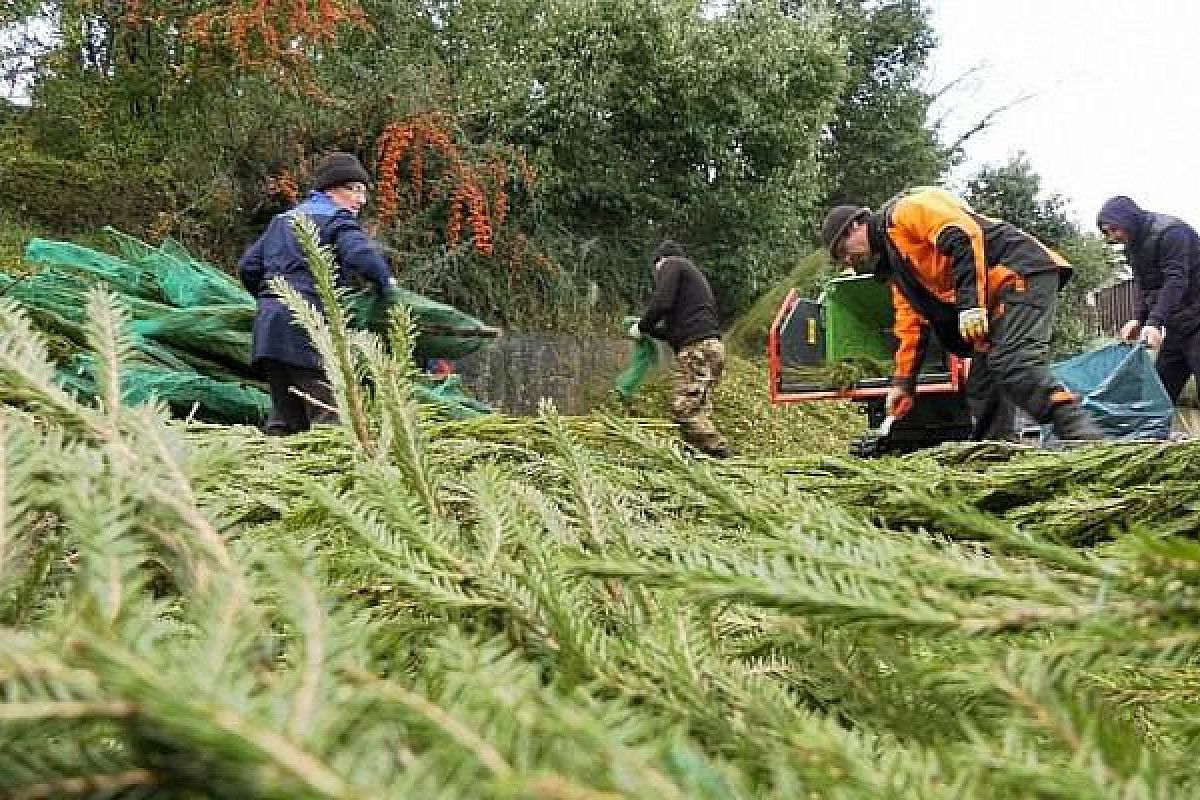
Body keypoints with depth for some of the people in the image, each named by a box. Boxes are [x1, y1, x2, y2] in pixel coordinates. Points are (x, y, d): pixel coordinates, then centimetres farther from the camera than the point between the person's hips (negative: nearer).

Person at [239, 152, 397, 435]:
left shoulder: (282, 220, 24)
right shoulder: (338, 219, 0)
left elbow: (247, 266, 22)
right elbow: (362, 255, -19)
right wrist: (385, 282, -2)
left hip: (268, 327, 8)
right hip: (307, 330, -8)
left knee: (286, 417, 13)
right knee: (330, 416, -9)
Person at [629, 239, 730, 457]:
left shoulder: (671, 265, 8)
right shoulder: (696, 275, 34)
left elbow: (661, 302, -10)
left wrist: (642, 327, 4)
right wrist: (652, 331, 36)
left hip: (697, 348, -9)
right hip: (712, 347, 9)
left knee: (685, 409, -16)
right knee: (698, 413, 5)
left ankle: (719, 454, -21)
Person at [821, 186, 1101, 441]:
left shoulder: (905, 211, -3)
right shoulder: (895, 267, 26)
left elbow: (963, 237, -18)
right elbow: (912, 326, 27)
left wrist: (972, 304, -25)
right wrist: (903, 382, 23)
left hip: (1022, 272, -10)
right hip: (995, 298, 10)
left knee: (1015, 366, -27)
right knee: (981, 388, 6)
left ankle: (1089, 445, -34)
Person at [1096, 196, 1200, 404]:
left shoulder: (1171, 232, -18)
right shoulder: (1132, 245, 11)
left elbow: (1175, 280, -24)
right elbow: (1141, 284, 8)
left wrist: (1155, 322, -32)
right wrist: (1137, 318, -8)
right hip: (1175, 325, 9)